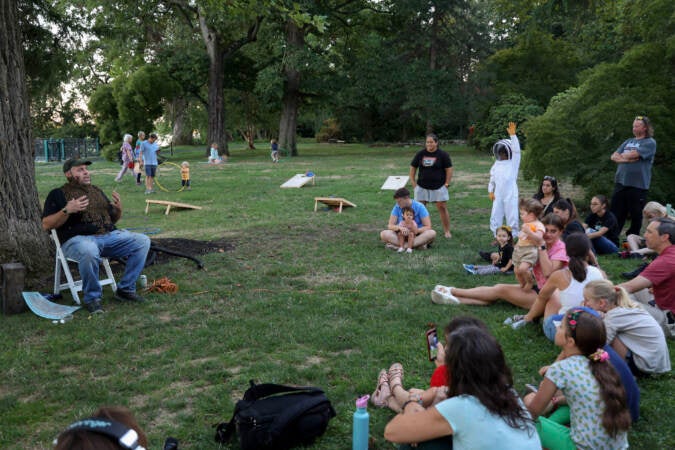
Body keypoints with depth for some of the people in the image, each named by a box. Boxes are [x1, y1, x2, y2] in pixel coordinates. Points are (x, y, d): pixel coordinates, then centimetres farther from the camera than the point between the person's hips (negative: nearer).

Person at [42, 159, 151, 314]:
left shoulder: (97, 190, 25)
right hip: (78, 239, -6)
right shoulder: (58, 194, 9)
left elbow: (113, 219, 28)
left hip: (109, 235, 6)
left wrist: (119, 209, 5)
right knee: (89, 252, -42)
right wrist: (67, 210, -15)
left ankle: (125, 289, -6)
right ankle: (92, 298, -20)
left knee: (142, 241, -13)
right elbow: (46, 225, 0)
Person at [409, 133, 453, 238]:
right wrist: (413, 182, 3)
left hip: (438, 187, -3)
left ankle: (447, 231, 8)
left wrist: (446, 184, -7)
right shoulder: (420, 154, 3)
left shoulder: (442, 155, -5)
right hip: (422, 186, 3)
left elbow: (449, 169, -2)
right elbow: (412, 167, 10)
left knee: (442, 208, -2)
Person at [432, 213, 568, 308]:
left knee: (501, 290, -13)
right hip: (536, 287, 7)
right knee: (498, 288, -10)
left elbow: (548, 272, -29)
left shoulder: (561, 249, -13)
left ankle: (453, 291, -8)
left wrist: (542, 245, -28)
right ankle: (455, 299, -15)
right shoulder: (538, 243, 8)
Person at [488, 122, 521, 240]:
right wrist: (490, 191, 5)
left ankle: (513, 238, 10)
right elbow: (492, 179, 16)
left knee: (511, 217, 0)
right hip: (498, 195, 5)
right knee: (495, 217, 7)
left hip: (511, 195, -5)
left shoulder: (513, 163, -1)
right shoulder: (496, 165, 12)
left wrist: (512, 135, -21)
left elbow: (516, 150, -14)